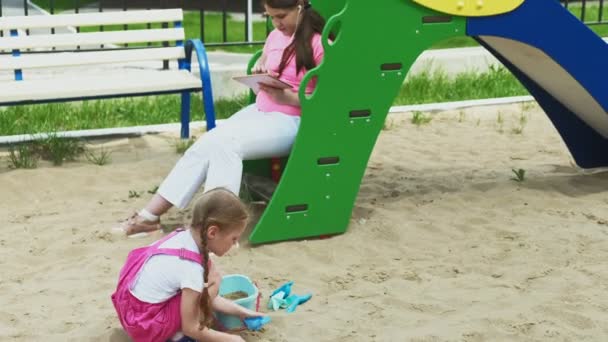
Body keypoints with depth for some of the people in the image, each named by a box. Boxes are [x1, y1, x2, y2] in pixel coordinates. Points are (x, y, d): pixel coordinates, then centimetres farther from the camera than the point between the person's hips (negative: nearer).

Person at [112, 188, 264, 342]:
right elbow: (191, 329, -15)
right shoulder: (192, 268, -25)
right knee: (211, 277, -12)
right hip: (145, 325, -9)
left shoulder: (183, 236, -1)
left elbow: (204, 296, 11)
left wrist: (240, 312, 13)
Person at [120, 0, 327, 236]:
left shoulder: (318, 43, -13)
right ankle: (150, 214, -12)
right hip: (259, 110, 7)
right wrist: (258, 72, 3)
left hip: (290, 122, -7)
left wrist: (284, 96, -26)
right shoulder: (275, 36, 9)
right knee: (206, 143, -12)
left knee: (225, 144, -29)